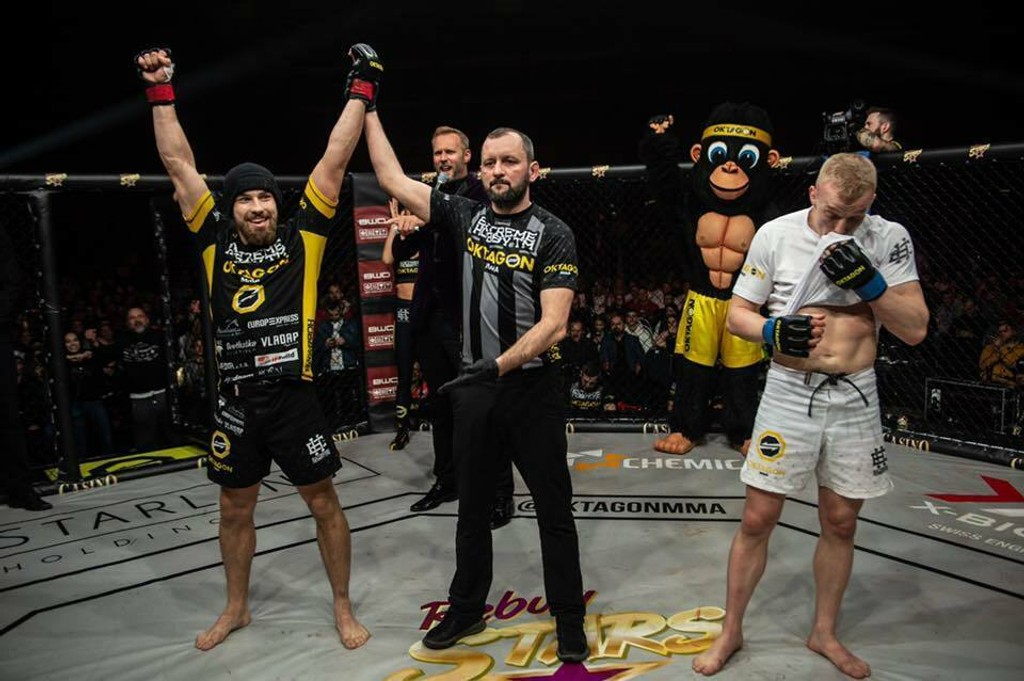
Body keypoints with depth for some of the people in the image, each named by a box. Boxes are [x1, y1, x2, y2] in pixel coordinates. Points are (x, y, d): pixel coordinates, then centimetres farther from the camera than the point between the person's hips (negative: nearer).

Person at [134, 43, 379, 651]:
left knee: (324, 503, 8)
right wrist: (162, 92, 7)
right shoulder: (217, 243, 4)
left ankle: (344, 607, 27)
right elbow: (180, 164, 7)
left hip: (295, 396, -3)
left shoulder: (302, 237, -2)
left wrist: (361, 91, -3)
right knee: (235, 510, 18)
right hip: (236, 402, 3)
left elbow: (335, 160, -4)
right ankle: (237, 608, 40)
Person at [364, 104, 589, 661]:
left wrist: (497, 367, -27)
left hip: (532, 386, -4)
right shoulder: (466, 216, 4)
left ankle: (569, 620, 24)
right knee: (472, 505, 17)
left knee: (554, 509, 7)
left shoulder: (553, 234, -9)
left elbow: (553, 324, -17)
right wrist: (368, 109, 10)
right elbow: (393, 179, 7)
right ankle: (466, 609, 35)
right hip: (474, 385, 5)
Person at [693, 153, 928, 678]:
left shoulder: (890, 239, -3)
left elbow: (915, 330, -6)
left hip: (855, 399, 2)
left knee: (840, 523, 14)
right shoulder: (775, 234, -6)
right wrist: (774, 330, -21)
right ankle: (731, 631, 23)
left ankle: (824, 633, 36)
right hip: (789, 395, -2)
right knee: (757, 519, 3)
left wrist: (867, 279, -21)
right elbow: (737, 314, 0)